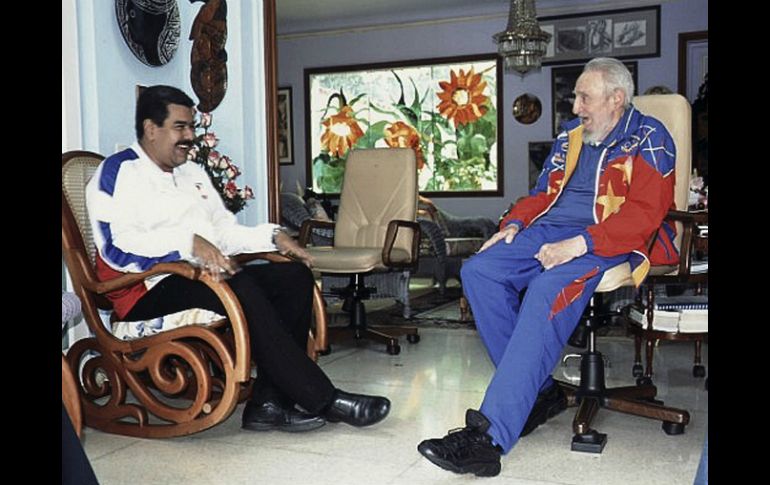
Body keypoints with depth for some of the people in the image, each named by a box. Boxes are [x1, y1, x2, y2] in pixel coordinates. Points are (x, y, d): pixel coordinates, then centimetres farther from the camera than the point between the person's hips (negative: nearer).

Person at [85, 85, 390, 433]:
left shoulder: (193, 173, 25)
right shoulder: (118, 173, -1)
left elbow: (225, 230, 24)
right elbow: (117, 246, -17)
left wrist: (272, 236, 6)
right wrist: (189, 243, -28)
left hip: (207, 276, 8)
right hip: (151, 290, -8)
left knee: (295, 276, -13)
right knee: (240, 287, -35)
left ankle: (269, 402, -21)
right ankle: (323, 400, -29)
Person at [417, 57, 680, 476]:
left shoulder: (648, 138, 1)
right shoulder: (571, 134, 22)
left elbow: (645, 212, -11)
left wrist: (579, 244, -23)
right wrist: (513, 224, 6)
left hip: (607, 242, -7)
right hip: (549, 230, 8)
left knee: (547, 292, -36)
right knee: (477, 272, -17)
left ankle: (489, 437, -40)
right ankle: (539, 392, -13)